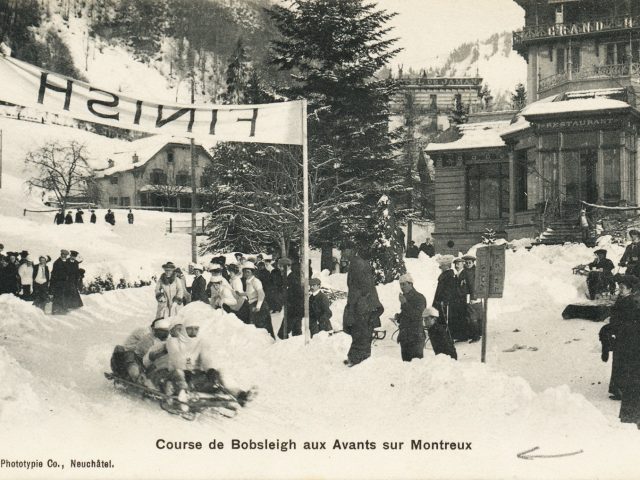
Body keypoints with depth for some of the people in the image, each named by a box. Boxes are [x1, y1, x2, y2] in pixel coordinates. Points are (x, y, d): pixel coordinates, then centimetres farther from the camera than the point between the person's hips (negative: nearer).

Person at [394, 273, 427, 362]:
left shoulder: (419, 298, -7)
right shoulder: (405, 297, 18)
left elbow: (416, 316, -18)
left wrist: (404, 303, -21)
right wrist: (398, 317, 7)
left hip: (415, 337, -8)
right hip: (404, 337, 8)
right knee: (406, 361, 9)